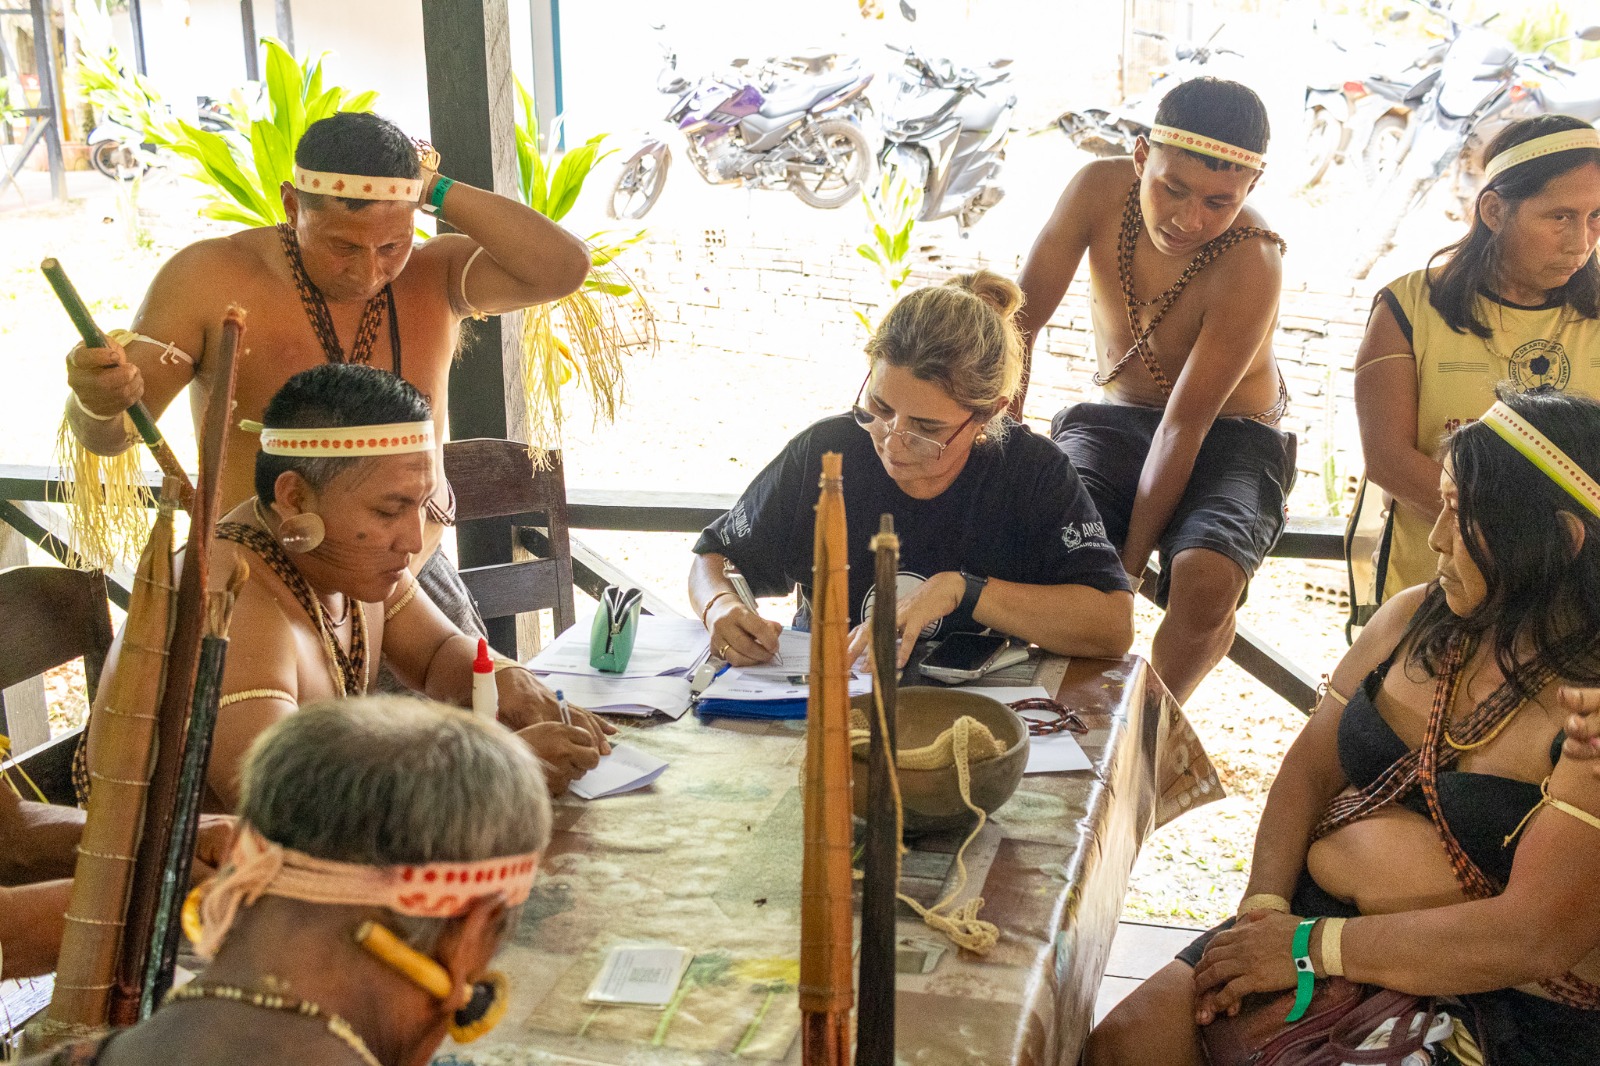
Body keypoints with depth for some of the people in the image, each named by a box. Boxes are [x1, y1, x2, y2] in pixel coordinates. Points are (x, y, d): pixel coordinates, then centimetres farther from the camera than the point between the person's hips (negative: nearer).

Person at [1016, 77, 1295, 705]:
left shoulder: (1251, 264, -26)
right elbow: (1020, 317, -10)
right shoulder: (1101, 189, -15)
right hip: (1115, 419, 3)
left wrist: (1131, 562, -25)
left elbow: (1185, 425, -26)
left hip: (1229, 438, -3)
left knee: (1205, 580, -32)